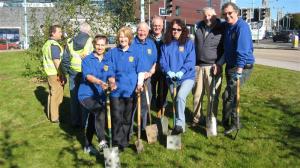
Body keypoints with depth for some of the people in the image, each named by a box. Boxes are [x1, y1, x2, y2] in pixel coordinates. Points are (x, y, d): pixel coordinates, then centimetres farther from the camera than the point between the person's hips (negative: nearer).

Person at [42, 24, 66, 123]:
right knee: (56, 95, -2)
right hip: (56, 74, -9)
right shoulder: (54, 45, -18)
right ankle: (55, 117, 5)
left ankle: (50, 114, 27)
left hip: (50, 73, 9)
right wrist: (62, 75, -19)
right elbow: (57, 62, -22)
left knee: (52, 94, 17)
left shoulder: (47, 43, 13)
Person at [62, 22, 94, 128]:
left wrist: (66, 72, 14)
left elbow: (65, 59, 7)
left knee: (74, 97, 13)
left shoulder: (70, 41, 5)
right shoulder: (90, 41, -8)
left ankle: (75, 121, 21)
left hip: (73, 73, 4)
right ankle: (85, 122, 10)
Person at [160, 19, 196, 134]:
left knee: (180, 96, -27)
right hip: (171, 78, 4)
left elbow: (191, 60, -10)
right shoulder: (166, 45, 8)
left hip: (187, 77, -4)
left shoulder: (188, 43, 0)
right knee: (175, 100, 11)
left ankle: (180, 124, -19)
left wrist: (182, 71, -23)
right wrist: (168, 71, -18)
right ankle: (179, 125, 27)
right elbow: (163, 61, 0)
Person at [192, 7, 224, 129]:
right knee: (197, 94, 7)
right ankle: (197, 118, 19)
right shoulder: (199, 28, 15)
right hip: (198, 66, 4)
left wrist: (219, 64, -11)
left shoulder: (221, 29, 1)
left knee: (213, 96, -2)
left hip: (212, 67, -4)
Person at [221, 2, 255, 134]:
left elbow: (243, 50, -26)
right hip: (230, 66, 9)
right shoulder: (226, 26, 8)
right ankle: (234, 123, 27)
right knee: (232, 95, 14)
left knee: (228, 95, -10)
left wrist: (239, 70, -31)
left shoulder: (242, 26, -18)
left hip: (242, 67, -9)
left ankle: (225, 122, 9)